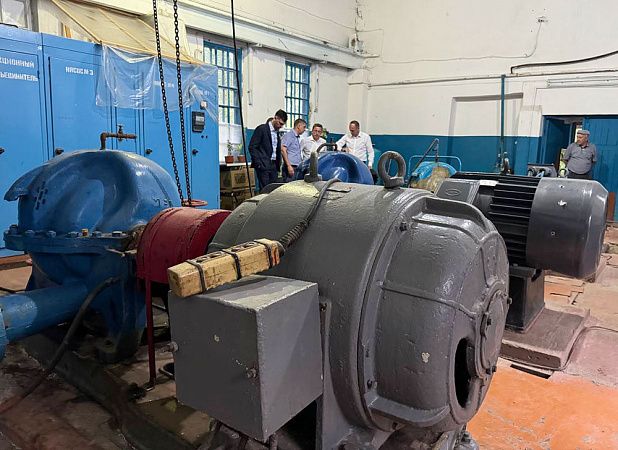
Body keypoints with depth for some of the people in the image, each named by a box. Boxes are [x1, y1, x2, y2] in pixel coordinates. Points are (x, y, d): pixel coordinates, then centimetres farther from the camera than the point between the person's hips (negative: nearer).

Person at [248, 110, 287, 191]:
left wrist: (278, 164, 11)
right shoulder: (262, 129, -7)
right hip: (263, 166, -7)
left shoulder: (277, 132, 16)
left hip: (274, 166, 7)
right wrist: (258, 164, -15)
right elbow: (252, 147, -10)